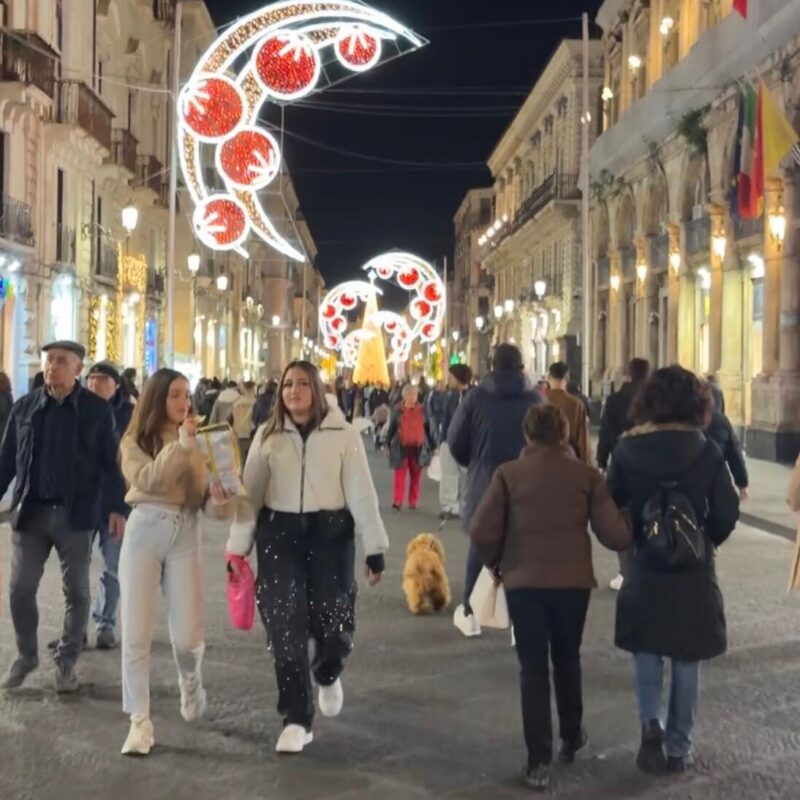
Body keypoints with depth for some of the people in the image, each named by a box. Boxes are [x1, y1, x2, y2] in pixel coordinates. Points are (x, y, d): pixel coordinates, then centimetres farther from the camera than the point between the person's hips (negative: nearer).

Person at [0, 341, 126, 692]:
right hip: (30, 512, 2)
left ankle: (66, 663, 21)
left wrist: (118, 508, -7)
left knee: (76, 591, 7)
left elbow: (111, 462, -1)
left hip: (75, 514, -2)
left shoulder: (97, 409, -3)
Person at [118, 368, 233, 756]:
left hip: (185, 534, 1)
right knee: (136, 632, -3)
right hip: (144, 531, -1)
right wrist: (179, 446, -26)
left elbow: (203, 495, 6)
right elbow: (146, 479, -17)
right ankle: (140, 721, 6)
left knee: (187, 635, 0)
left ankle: (190, 682, 34)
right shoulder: (135, 441, 3)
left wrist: (218, 495, -16)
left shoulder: (198, 441, 10)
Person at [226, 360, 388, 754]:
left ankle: (327, 676, 35)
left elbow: (361, 492, -3)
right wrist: (237, 546, 2)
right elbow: (250, 492, 5)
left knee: (332, 622, -2)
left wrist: (374, 548, -6)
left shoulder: (343, 434, -2)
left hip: (329, 533, -1)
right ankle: (297, 719, 12)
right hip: (280, 534, 2)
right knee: (286, 627, 0)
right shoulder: (267, 435, 4)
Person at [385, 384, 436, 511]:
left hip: (418, 448, 1)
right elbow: (391, 429, 5)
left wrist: (432, 446, 6)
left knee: (416, 476, 8)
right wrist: (387, 445, 3)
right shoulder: (397, 410, 1)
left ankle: (413, 501, 16)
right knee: (399, 475, -6)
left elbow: (429, 429, 7)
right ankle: (397, 501, -7)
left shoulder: (423, 410, 3)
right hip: (401, 448, -1)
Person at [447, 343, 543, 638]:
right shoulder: (535, 399, -2)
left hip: (484, 483, 0)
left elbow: (455, 441, -3)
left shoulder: (477, 396, -4)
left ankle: (469, 614, 23)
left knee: (479, 548, 15)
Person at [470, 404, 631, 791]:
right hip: (572, 581, 1)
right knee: (567, 660, 22)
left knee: (533, 668, 7)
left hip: (524, 583, -1)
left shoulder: (508, 474, -6)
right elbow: (615, 535, -7)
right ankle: (571, 738, 38)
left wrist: (495, 562, 10)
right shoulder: (586, 474, -4)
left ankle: (538, 761, 6)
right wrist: (630, 524, 15)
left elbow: (481, 532, -9)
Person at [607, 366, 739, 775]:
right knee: (687, 659, 12)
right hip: (694, 571, 0)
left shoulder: (627, 450, -8)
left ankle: (652, 723, -4)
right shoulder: (707, 452, -9)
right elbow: (728, 512, -5)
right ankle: (679, 747, 18)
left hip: (644, 566, 0)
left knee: (646, 650, 16)